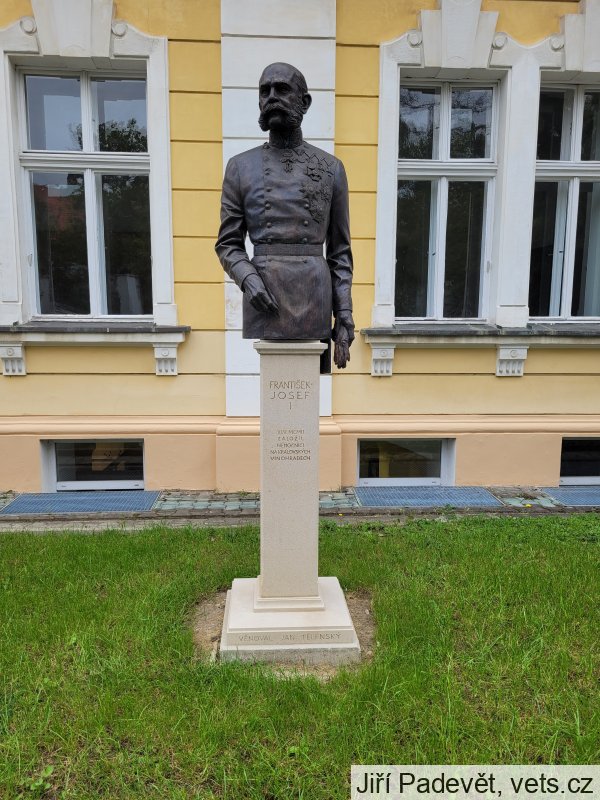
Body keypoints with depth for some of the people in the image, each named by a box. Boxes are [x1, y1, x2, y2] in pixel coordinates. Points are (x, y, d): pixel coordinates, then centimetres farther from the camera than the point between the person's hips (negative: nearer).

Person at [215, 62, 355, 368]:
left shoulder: (331, 168, 9)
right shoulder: (240, 167, 9)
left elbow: (340, 250, 8)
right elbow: (228, 243, 9)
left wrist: (345, 317, 0)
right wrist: (248, 280, -13)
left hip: (314, 297, 0)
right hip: (263, 298, 0)